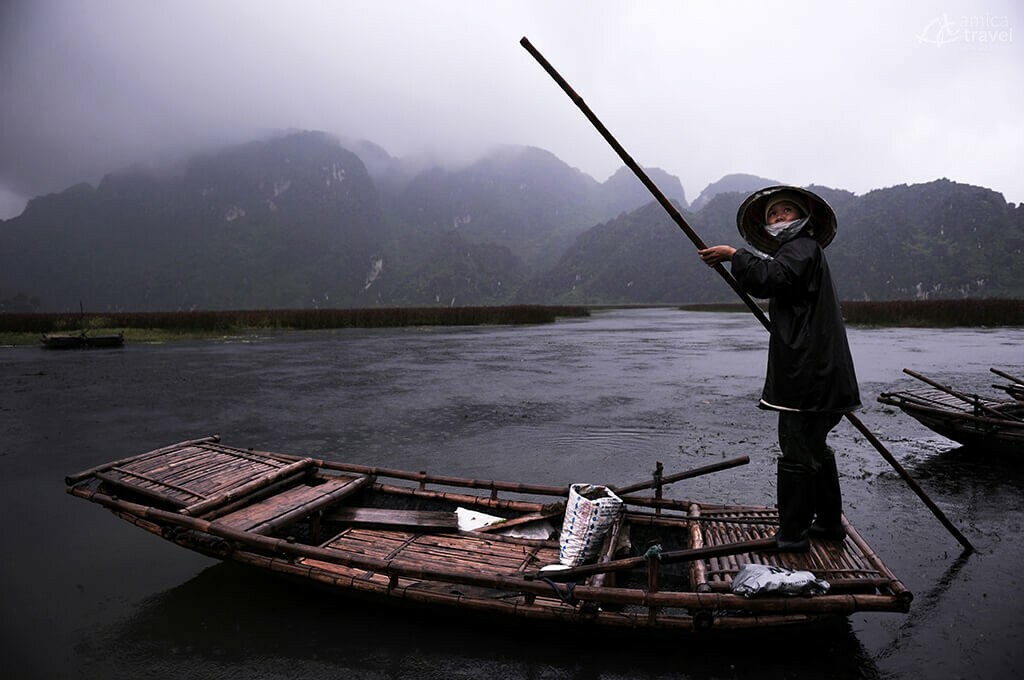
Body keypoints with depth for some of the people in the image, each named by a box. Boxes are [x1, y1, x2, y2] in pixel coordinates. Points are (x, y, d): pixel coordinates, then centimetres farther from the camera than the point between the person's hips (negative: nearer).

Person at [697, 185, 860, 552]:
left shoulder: (803, 247, -8)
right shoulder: (798, 251, 26)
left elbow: (770, 278, -30)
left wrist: (734, 255, -20)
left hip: (808, 375, -11)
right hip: (818, 373, 11)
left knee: (797, 453, -6)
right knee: (815, 448, 20)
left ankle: (792, 536, 1)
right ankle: (829, 523, 33)